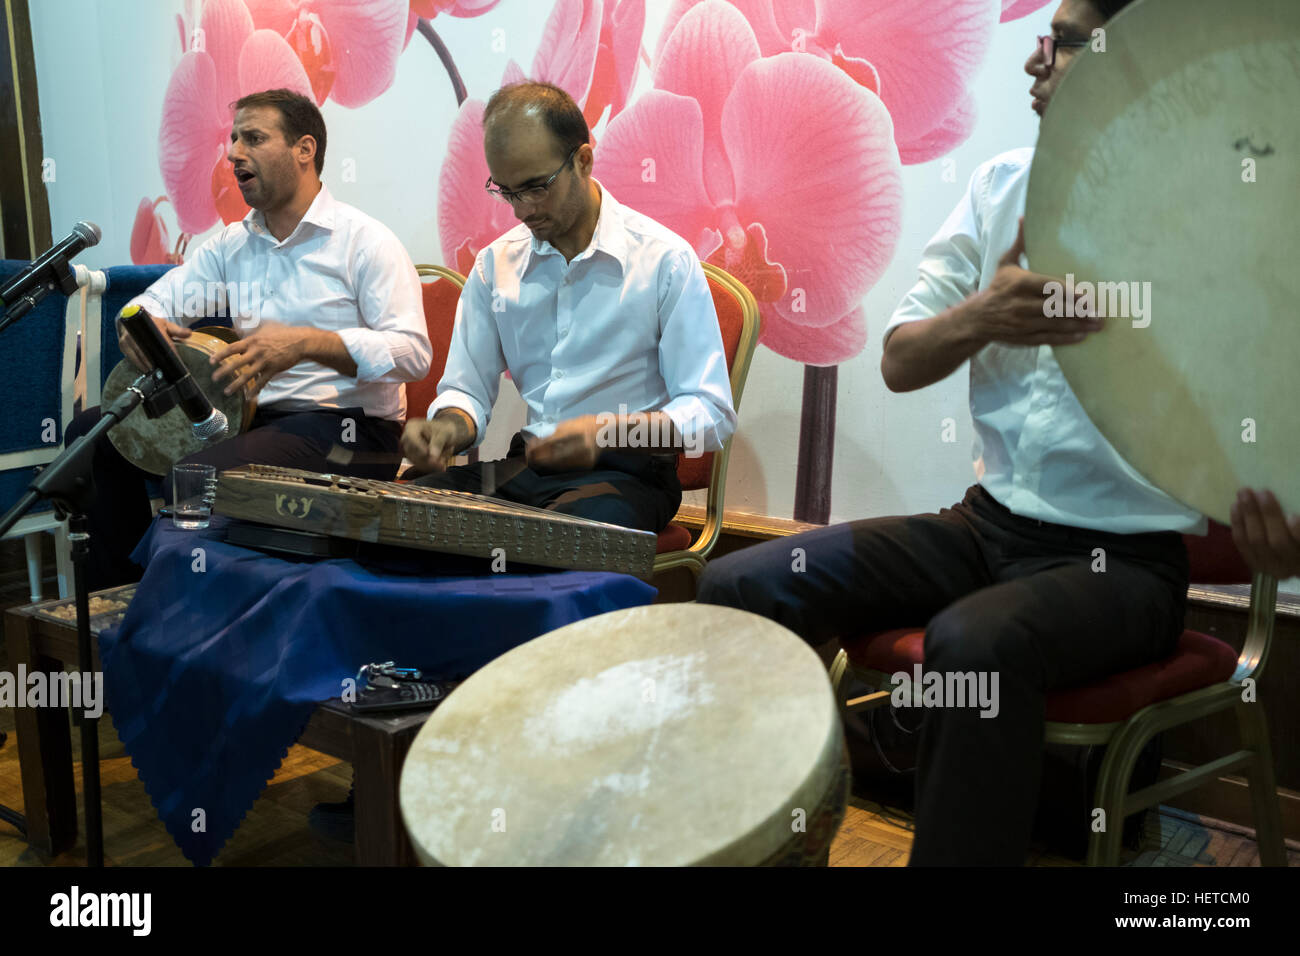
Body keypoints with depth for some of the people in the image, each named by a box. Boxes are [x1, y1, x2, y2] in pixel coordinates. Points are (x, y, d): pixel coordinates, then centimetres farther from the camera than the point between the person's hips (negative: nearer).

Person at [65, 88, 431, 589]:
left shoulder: (364, 241, -8)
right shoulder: (232, 244, 14)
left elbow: (413, 353, -18)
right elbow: (155, 300, 14)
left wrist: (306, 343, -29)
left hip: (349, 428, -8)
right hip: (255, 415, 8)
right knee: (93, 430, 6)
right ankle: (117, 590, 15)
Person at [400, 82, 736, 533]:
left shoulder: (664, 259, -5)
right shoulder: (494, 265, 10)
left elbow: (712, 415, -9)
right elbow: (467, 389, 15)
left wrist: (608, 430, -26)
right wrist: (449, 426, -11)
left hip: (625, 475, -5)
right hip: (524, 466, 5)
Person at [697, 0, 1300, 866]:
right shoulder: (1003, 185, 7)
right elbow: (899, 362, 5)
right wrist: (979, 318, -18)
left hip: (1127, 556, -5)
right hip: (988, 523, 5)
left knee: (977, 645, -37)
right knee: (737, 588, -10)